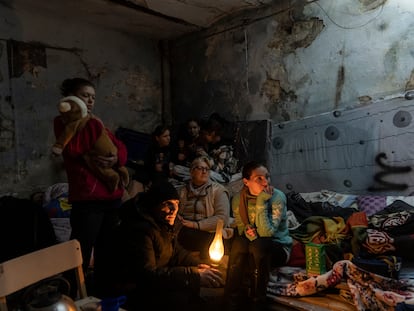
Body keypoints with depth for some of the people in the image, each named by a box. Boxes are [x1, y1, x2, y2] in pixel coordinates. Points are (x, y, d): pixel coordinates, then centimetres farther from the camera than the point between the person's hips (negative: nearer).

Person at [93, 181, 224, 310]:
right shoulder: (139, 229, -27)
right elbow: (146, 274, -32)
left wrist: (197, 265, -8)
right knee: (183, 299, -23)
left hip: (151, 279, 9)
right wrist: (195, 275, -34)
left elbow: (175, 250, 11)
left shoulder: (166, 223, 1)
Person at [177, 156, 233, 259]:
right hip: (187, 232, 3)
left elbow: (222, 218, -7)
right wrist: (178, 219, -7)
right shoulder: (183, 191, 16)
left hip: (210, 233, -3)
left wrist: (196, 225, -12)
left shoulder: (218, 190, 4)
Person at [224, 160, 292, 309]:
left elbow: (267, 233, -25)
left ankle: (257, 300, -16)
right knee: (239, 242, -31)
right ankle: (232, 301, -20)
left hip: (278, 247, -2)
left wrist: (261, 203, -30)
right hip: (253, 247, 3)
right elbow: (240, 226, 2)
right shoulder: (238, 199, -7)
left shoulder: (277, 197, -18)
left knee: (258, 245, -35)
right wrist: (247, 231, -22)